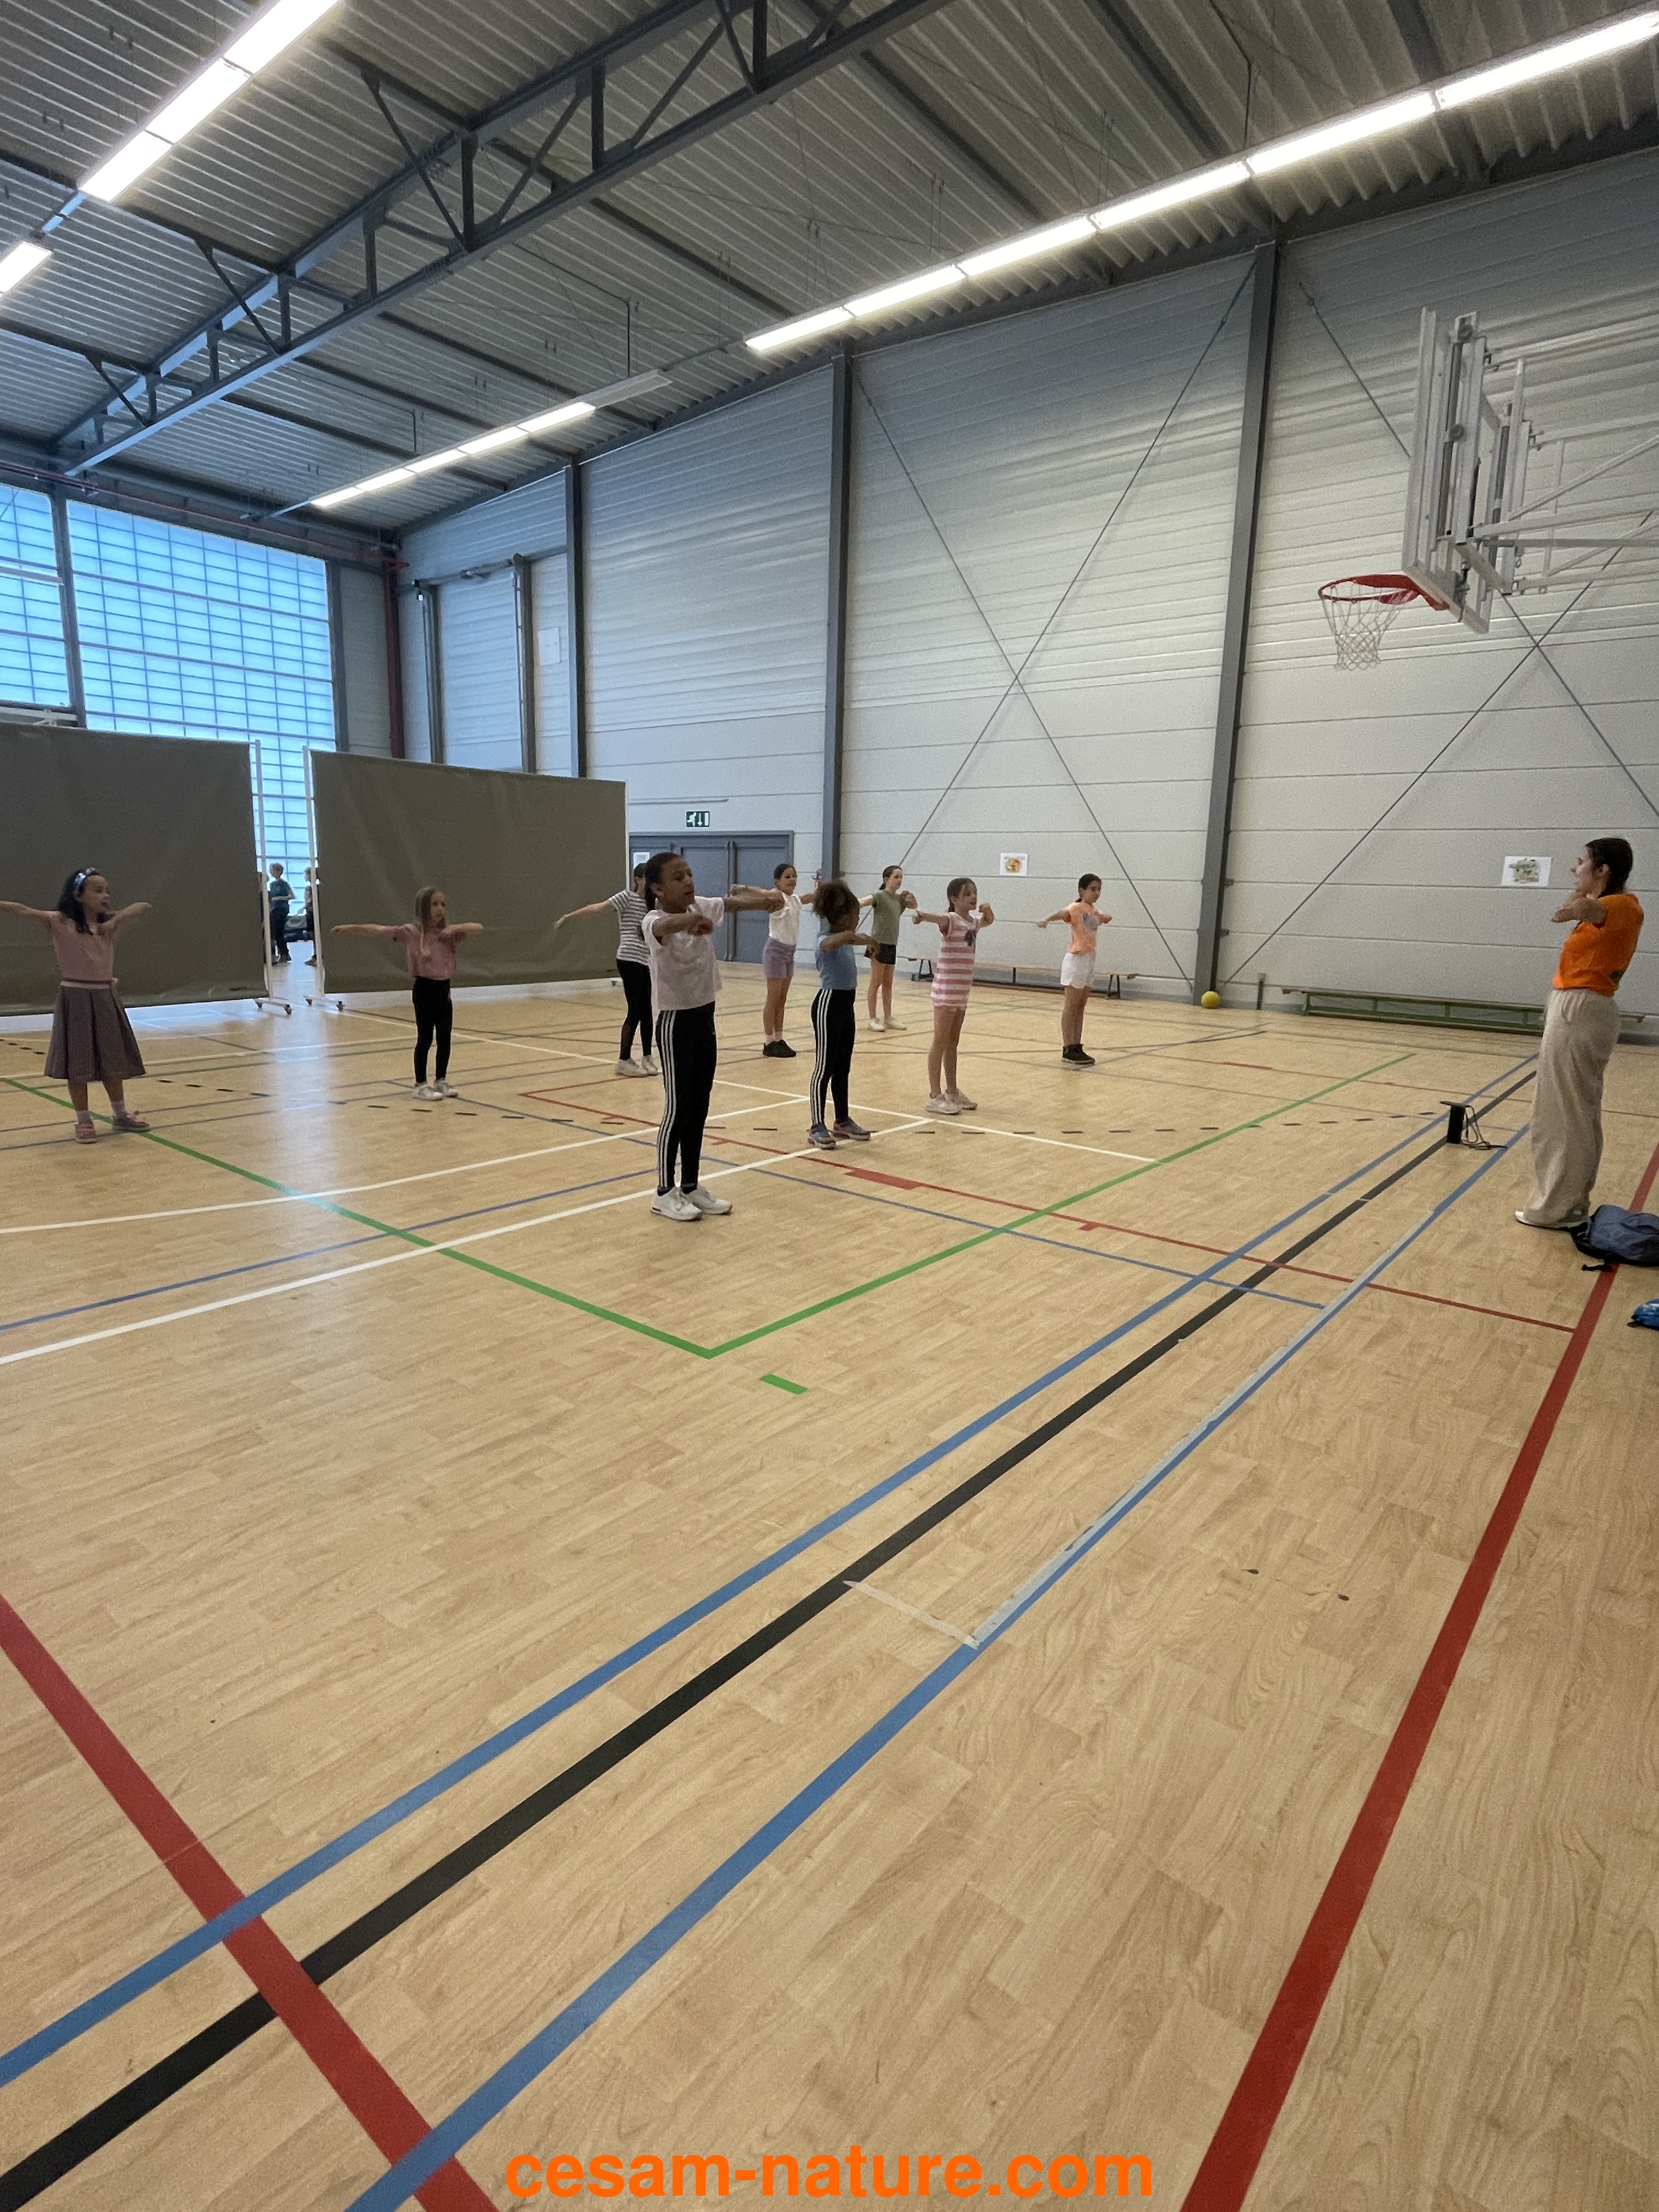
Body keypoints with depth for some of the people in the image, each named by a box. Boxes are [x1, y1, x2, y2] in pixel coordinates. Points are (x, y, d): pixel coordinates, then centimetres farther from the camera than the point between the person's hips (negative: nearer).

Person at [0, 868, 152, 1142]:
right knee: (77, 1061, 3)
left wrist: (117, 919, -16)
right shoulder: (60, 923, -7)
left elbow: (144, 906, -2)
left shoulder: (110, 923, 4)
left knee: (113, 1058, 15)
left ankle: (121, 1113, 30)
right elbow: (23, 911, -18)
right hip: (75, 998, -4)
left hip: (105, 998, 4)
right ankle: (83, 1120, 14)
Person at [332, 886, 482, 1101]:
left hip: (443, 989, 5)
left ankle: (441, 1081, 26)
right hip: (424, 989, -5)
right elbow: (378, 930, -15)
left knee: (445, 1038, 11)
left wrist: (456, 927, -17)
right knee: (425, 1038, 1)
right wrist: (349, 928, -22)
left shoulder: (449, 932, 4)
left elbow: (478, 927, -3)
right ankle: (420, 1085, 11)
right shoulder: (411, 931, -8)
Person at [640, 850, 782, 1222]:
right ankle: (665, 1193, 15)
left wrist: (765, 896, -27)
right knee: (678, 1109, 1)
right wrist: (691, 920, -63)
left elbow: (736, 899, -5)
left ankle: (691, 1187, 25)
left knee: (699, 1108, 13)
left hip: (705, 1018, 7)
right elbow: (665, 926, -42)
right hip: (676, 1023, -7)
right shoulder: (654, 922, -18)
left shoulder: (701, 908, 2)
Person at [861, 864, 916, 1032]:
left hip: (892, 945, 7)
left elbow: (914, 906, 29)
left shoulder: (899, 898, 11)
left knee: (888, 984, 12)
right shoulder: (880, 896, -10)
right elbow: (865, 901, -29)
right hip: (878, 943, -7)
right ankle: (873, 1019, 3)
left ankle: (888, 1018, 18)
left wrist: (911, 897, 5)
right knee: (876, 983, -2)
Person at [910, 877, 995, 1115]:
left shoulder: (973, 922, 11)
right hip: (946, 990, -8)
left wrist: (987, 909, 11)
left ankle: (952, 1091, 24)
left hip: (962, 991, 8)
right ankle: (935, 1096, -1)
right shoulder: (951, 920, -13)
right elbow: (939, 918, -36)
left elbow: (988, 921, 34)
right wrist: (920, 914, -58)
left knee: (953, 1042, 15)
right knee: (941, 1042, -4)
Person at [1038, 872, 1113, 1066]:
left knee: (1080, 1007, 11)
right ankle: (1068, 1050, -2)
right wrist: (1047, 919, -52)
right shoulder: (1077, 907, -12)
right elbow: (1063, 913, -35)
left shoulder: (1095, 911, 11)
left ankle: (1077, 1048, 16)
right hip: (1077, 960, -8)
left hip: (1090, 961, 8)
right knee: (1071, 1007, -4)